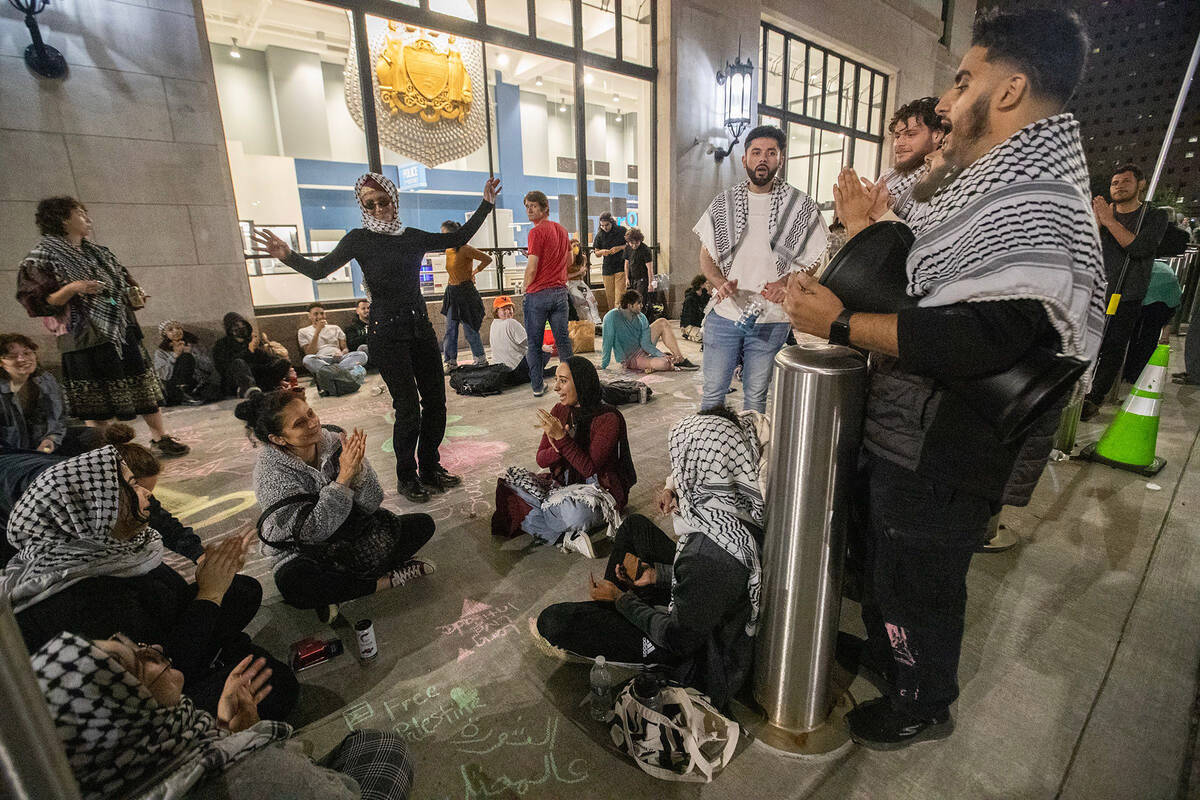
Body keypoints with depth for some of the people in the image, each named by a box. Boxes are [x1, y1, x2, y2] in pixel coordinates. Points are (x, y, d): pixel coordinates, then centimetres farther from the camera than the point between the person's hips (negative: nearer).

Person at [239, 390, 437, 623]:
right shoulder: (271, 473, -19)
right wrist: (344, 475, -33)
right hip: (303, 554, -4)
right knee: (291, 585, -38)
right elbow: (314, 532, -26)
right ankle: (387, 579, -17)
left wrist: (358, 469, -31)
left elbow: (372, 504, -11)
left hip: (353, 535, 4)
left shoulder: (334, 441, -11)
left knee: (423, 524, -7)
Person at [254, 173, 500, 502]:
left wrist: (486, 204, 18)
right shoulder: (360, 239, -1)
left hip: (421, 327, 5)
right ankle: (406, 478, 12)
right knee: (408, 407, -7)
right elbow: (319, 270, -6)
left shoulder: (414, 237, 10)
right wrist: (289, 257, -26)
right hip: (387, 333, -5)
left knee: (435, 401, 6)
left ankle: (430, 469, 23)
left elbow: (458, 238, 19)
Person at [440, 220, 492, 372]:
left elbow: (487, 259, -12)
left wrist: (474, 272, -6)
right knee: (450, 330, 6)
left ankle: (481, 360, 13)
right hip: (451, 293, 7)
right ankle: (451, 362, 12)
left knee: (470, 329, -1)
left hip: (465, 292, -7)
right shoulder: (448, 250, 10)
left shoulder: (465, 249, -14)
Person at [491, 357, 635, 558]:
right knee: (508, 479, -10)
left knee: (575, 512, -41)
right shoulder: (559, 411, 1)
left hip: (597, 488, -7)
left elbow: (589, 468, -21)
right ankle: (567, 536, -19)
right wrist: (558, 450, -21)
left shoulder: (607, 418, -17)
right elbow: (541, 459, 2)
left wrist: (562, 439, -28)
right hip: (563, 484, 7)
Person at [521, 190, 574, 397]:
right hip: (560, 291, 7)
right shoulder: (562, 229, 12)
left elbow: (532, 268, -15)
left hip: (538, 294, -6)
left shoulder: (537, 232, -11)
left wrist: (525, 290, -2)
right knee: (563, 339, 11)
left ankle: (537, 386, 9)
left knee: (534, 343, 4)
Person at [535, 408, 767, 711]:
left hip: (699, 657, -8)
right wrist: (658, 573, 4)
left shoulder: (708, 553, -39)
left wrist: (621, 599, -10)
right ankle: (605, 609, 27)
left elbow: (678, 639, -25)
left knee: (553, 621, -17)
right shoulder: (745, 508, -13)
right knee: (635, 525, 16)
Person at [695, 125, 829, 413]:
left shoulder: (801, 206, 3)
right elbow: (706, 256, 9)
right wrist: (720, 282, -12)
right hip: (723, 314, 1)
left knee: (756, 396, 10)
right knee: (713, 392, 7)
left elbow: (812, 262, 6)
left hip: (771, 321, -1)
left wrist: (786, 284, -16)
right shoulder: (723, 203, 7)